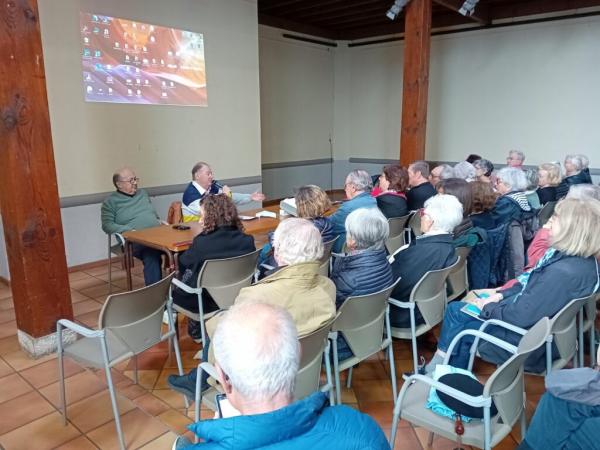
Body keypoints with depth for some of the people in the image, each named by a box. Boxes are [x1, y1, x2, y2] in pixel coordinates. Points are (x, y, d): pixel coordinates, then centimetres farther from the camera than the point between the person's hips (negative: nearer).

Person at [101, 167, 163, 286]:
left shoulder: (142, 193, 24)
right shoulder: (111, 201, 8)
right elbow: (107, 225, -3)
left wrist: (160, 222, 6)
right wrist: (129, 230, -16)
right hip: (135, 241, -4)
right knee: (151, 253, -39)